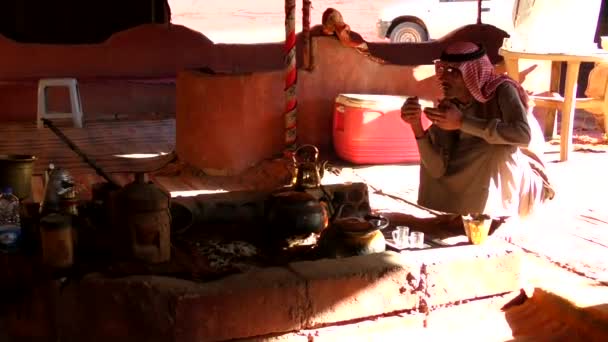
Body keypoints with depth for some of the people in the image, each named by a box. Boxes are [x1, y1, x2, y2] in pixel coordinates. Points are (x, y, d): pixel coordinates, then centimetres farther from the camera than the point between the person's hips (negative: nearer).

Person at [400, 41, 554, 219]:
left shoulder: (502, 90, -21)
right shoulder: (447, 106, -8)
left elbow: (523, 135, -40)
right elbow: (438, 168, -15)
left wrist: (462, 122, -36)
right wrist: (416, 125, -28)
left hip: (523, 183, -5)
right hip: (487, 186, 5)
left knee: (500, 150, -33)